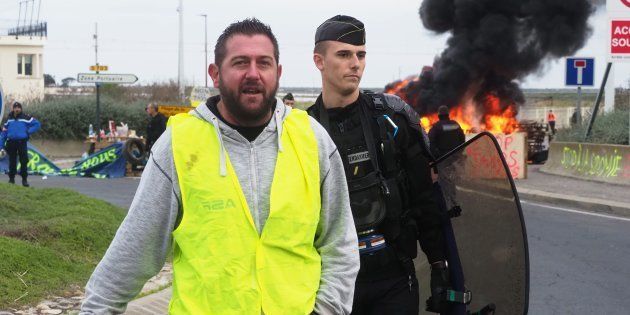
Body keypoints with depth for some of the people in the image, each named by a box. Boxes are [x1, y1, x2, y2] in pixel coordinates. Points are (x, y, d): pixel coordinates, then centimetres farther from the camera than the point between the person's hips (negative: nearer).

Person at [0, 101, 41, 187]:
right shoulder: (9, 119, 9)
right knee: (12, 161, 7)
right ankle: (11, 178, 17)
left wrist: (29, 132, -6)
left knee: (24, 161, -5)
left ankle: (24, 179, 1)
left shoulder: (26, 118, 0)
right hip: (11, 142, 2)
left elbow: (37, 124, 3)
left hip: (22, 142, -2)